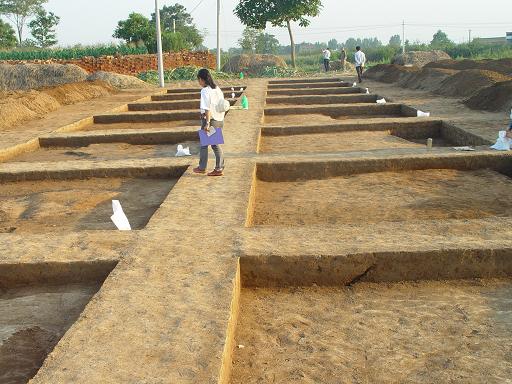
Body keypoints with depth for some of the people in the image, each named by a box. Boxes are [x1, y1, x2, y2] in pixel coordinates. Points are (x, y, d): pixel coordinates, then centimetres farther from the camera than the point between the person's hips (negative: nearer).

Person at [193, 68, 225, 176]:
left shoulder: (205, 91, -14)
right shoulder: (217, 89, 9)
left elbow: (207, 108, -20)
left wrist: (207, 123, -21)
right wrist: (221, 118, 16)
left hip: (210, 119, -7)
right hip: (219, 119, 7)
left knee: (204, 143, 8)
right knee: (215, 144, 13)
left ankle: (202, 167, 19)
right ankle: (219, 168, 12)